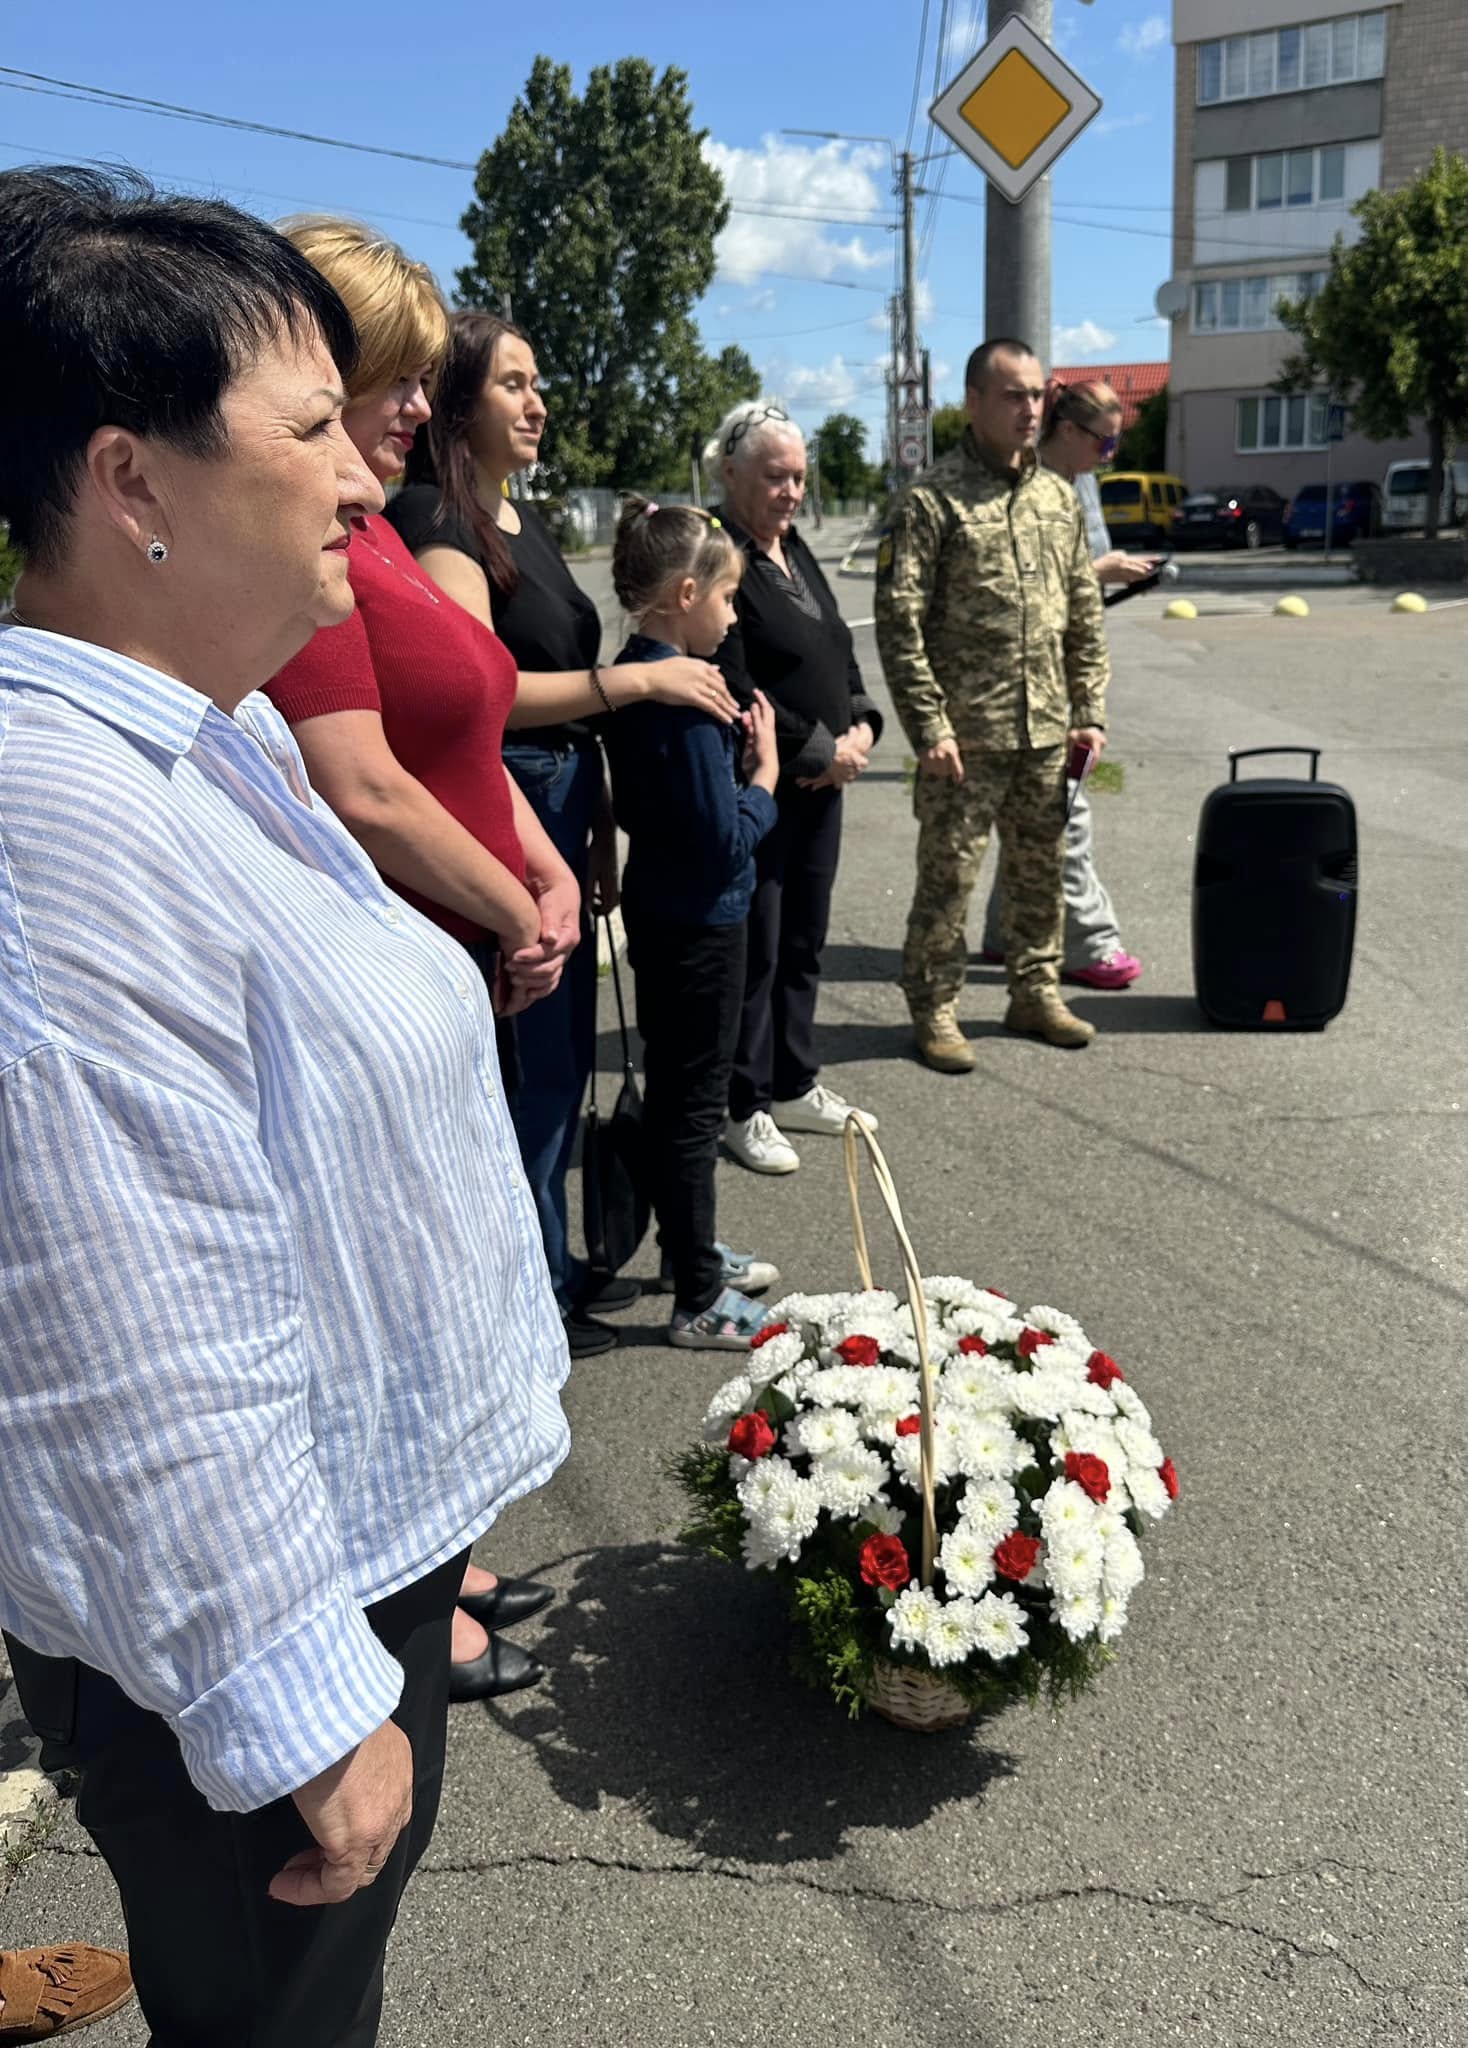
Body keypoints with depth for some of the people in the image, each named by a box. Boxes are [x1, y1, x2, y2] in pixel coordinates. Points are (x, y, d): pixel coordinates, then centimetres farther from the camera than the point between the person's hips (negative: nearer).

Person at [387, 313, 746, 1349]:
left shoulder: (529, 519, 16)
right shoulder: (437, 523, -12)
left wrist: (600, 827, 17)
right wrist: (642, 679, -22)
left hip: (561, 807, 9)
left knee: (561, 1047, 16)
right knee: (521, 1057, -1)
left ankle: (549, 1259, 31)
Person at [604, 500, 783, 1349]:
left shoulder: (631, 677, 5)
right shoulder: (683, 695, -23)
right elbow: (727, 837, -23)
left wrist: (738, 755, 3)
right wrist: (766, 770, -7)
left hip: (660, 914, 9)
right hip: (699, 923, -9)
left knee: (674, 1093, 20)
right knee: (693, 1107, 1)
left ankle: (694, 1252, 37)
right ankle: (700, 1303, 13)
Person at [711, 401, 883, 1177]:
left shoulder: (796, 552, 14)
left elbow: (840, 653, 20)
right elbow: (735, 690, -20)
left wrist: (861, 726, 1)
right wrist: (821, 748, -14)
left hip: (819, 784, 9)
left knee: (804, 940, 15)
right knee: (756, 947, 0)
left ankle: (794, 1085, 28)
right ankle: (745, 1107, 13)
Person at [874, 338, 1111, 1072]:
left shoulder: (1059, 498, 11)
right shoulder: (931, 501, -8)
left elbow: (1086, 615, 16)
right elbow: (899, 623, -12)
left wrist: (1089, 711, 9)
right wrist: (929, 727, -16)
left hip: (1045, 734, 6)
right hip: (965, 735, -6)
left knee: (1040, 868, 14)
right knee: (948, 874, 1)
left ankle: (1036, 993, 28)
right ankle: (934, 1011, 13)